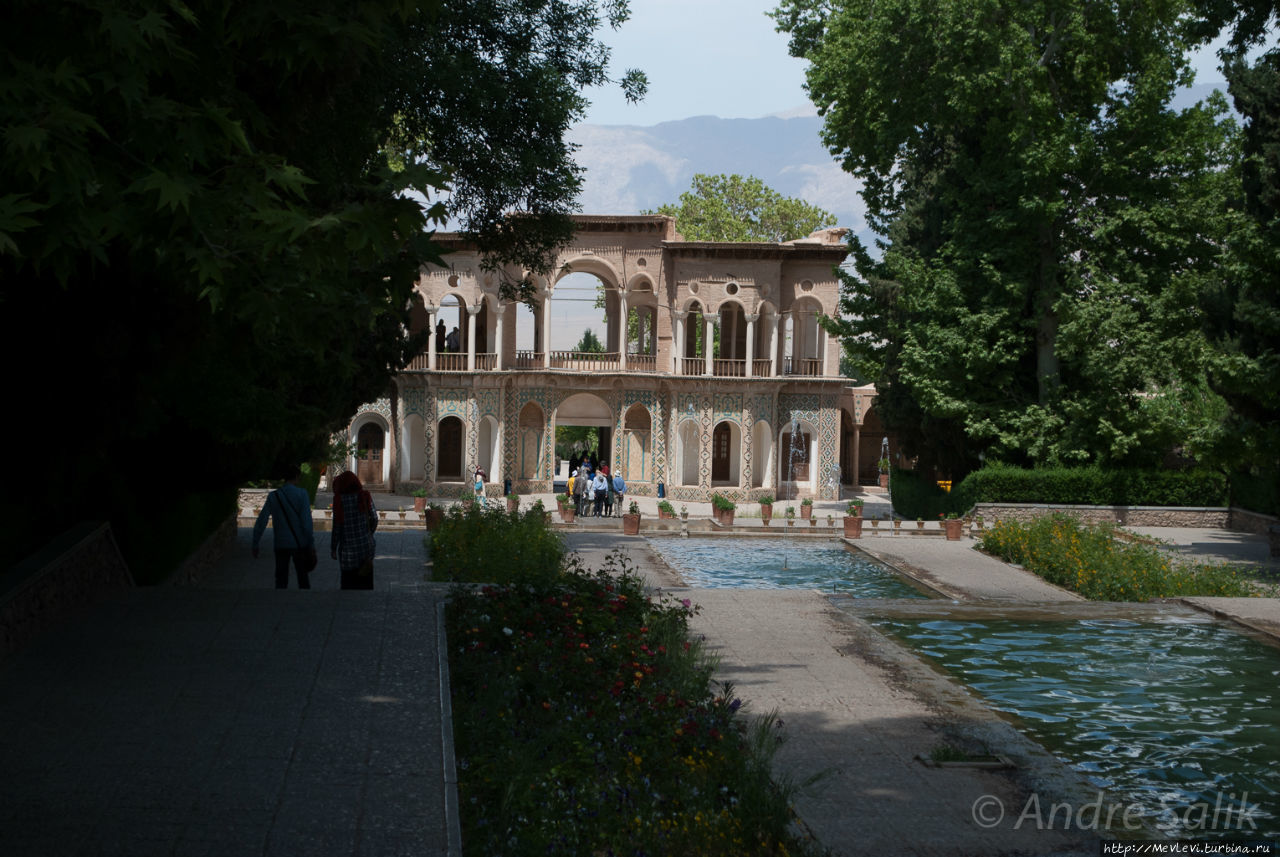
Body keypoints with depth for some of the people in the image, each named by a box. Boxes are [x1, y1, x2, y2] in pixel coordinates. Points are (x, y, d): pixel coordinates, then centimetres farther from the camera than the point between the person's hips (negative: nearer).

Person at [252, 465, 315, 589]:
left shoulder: (273, 496, 1)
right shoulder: (302, 493, -7)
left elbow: (261, 522, -1)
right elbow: (306, 520, -13)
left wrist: (255, 545, 6)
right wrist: (311, 544, -8)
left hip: (281, 545, 2)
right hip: (300, 544, -2)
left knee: (281, 580, 8)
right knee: (303, 579, 9)